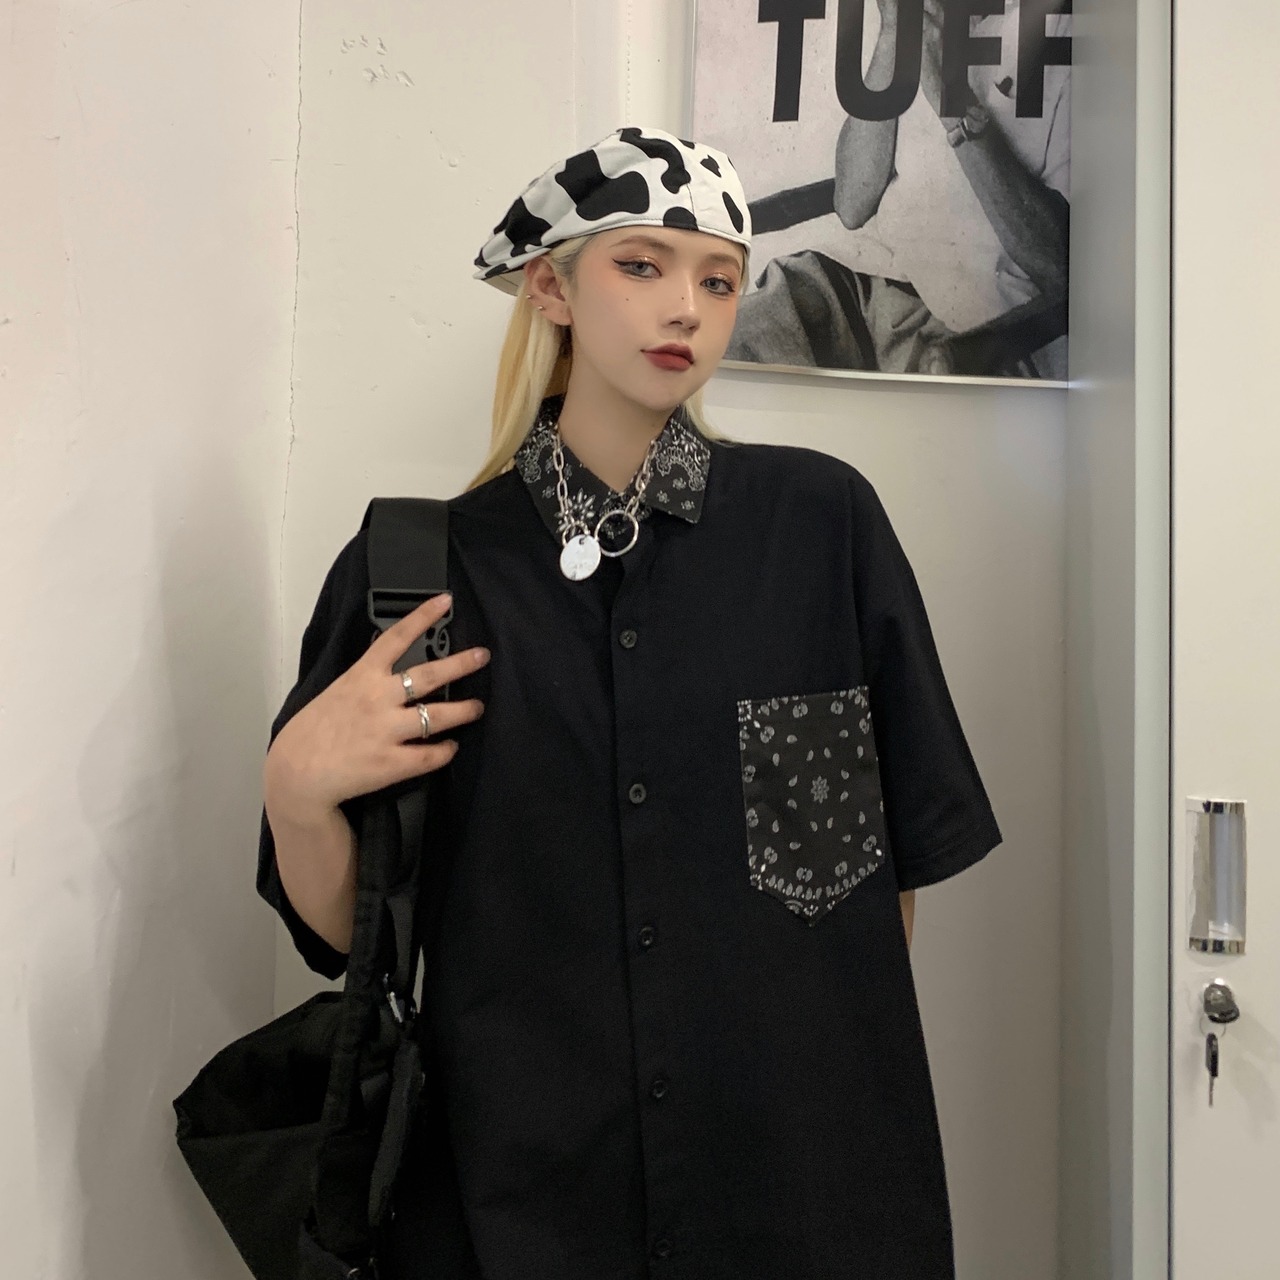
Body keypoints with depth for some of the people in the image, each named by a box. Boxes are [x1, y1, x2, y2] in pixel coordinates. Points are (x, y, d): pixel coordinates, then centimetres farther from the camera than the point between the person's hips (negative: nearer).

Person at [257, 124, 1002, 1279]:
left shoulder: (824, 520, -6)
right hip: (516, 1177, 1)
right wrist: (297, 788, -18)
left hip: (808, 1155, 0)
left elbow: (905, 841, 2)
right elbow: (343, 931, -1)